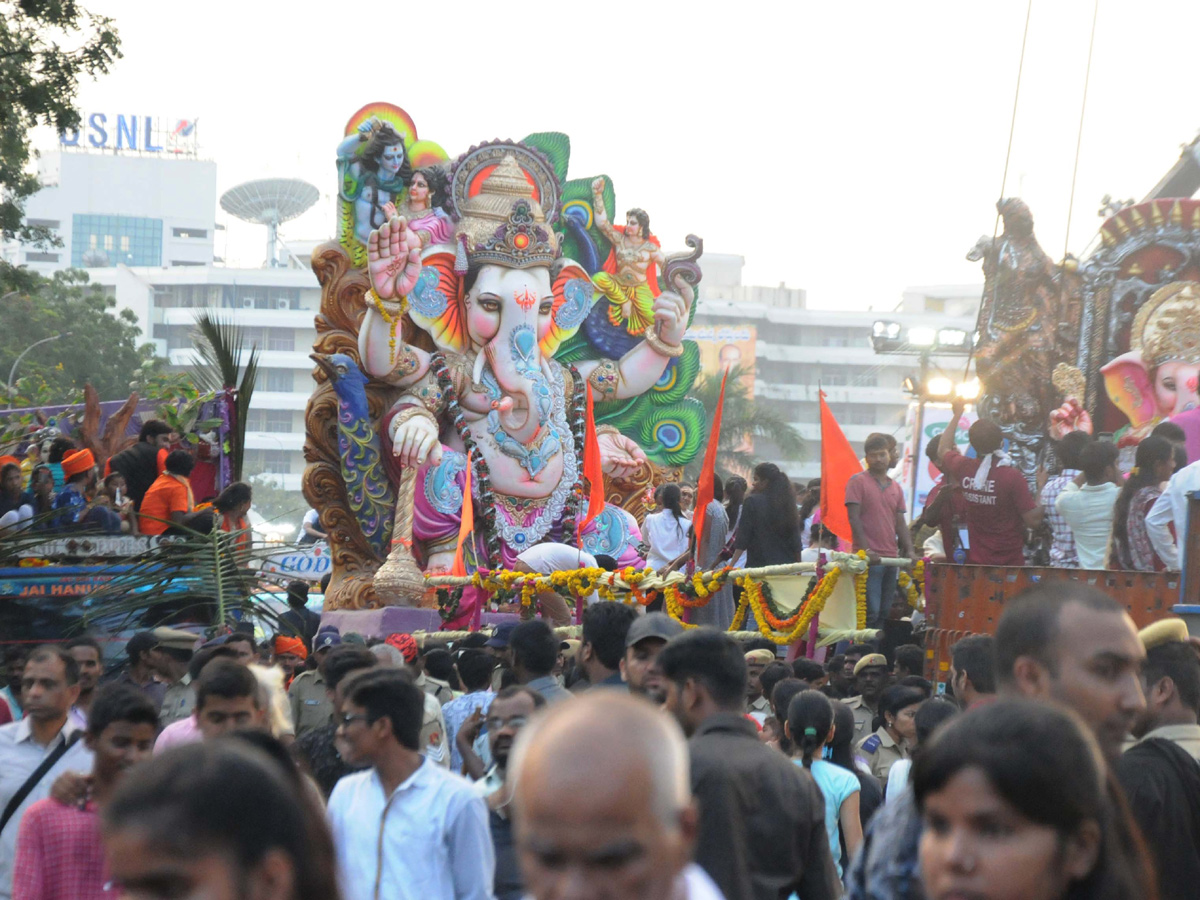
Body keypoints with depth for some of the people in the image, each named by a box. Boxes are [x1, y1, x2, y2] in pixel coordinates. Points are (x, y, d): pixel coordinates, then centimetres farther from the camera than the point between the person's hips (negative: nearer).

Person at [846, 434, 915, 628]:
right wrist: (866, 550, -17)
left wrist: (909, 551, 2)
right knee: (871, 612, -13)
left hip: (891, 558, 6)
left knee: (884, 613, 6)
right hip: (869, 559, -6)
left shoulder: (895, 488, 18)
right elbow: (854, 518, -8)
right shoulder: (858, 481, 0)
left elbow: (900, 523, 17)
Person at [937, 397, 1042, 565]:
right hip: (1010, 564, -4)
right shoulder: (1012, 476, -17)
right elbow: (1033, 520, -13)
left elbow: (943, 450, 22)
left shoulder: (964, 469, -3)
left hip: (976, 562, 4)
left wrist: (957, 415, 30)